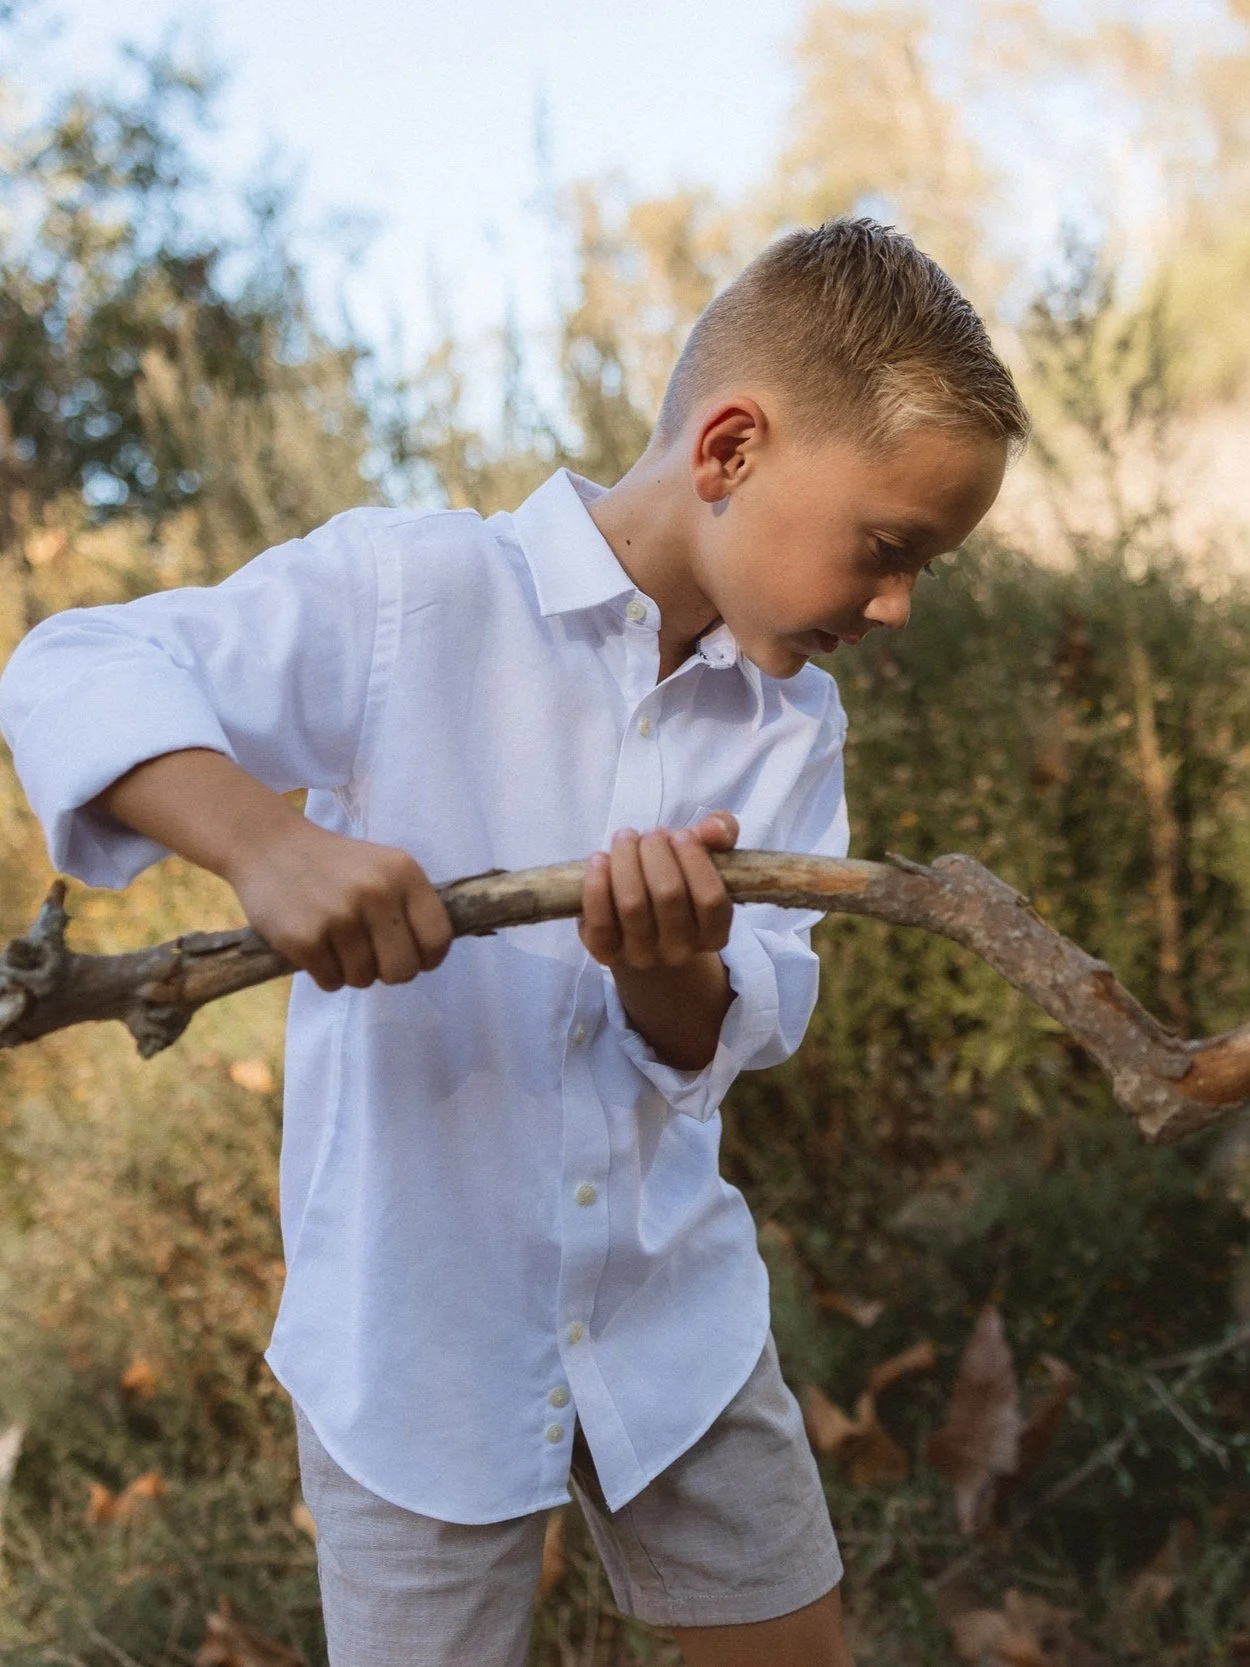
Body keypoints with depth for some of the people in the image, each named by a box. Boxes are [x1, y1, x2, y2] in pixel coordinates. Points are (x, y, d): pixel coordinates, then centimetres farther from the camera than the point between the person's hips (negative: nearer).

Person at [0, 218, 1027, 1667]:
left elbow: (746, 1029, -2)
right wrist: (263, 837, -35)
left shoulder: (793, 723, 3)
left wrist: (675, 973, -26)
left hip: (676, 1316, 5)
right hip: (417, 1321, -4)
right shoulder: (406, 592, -14)